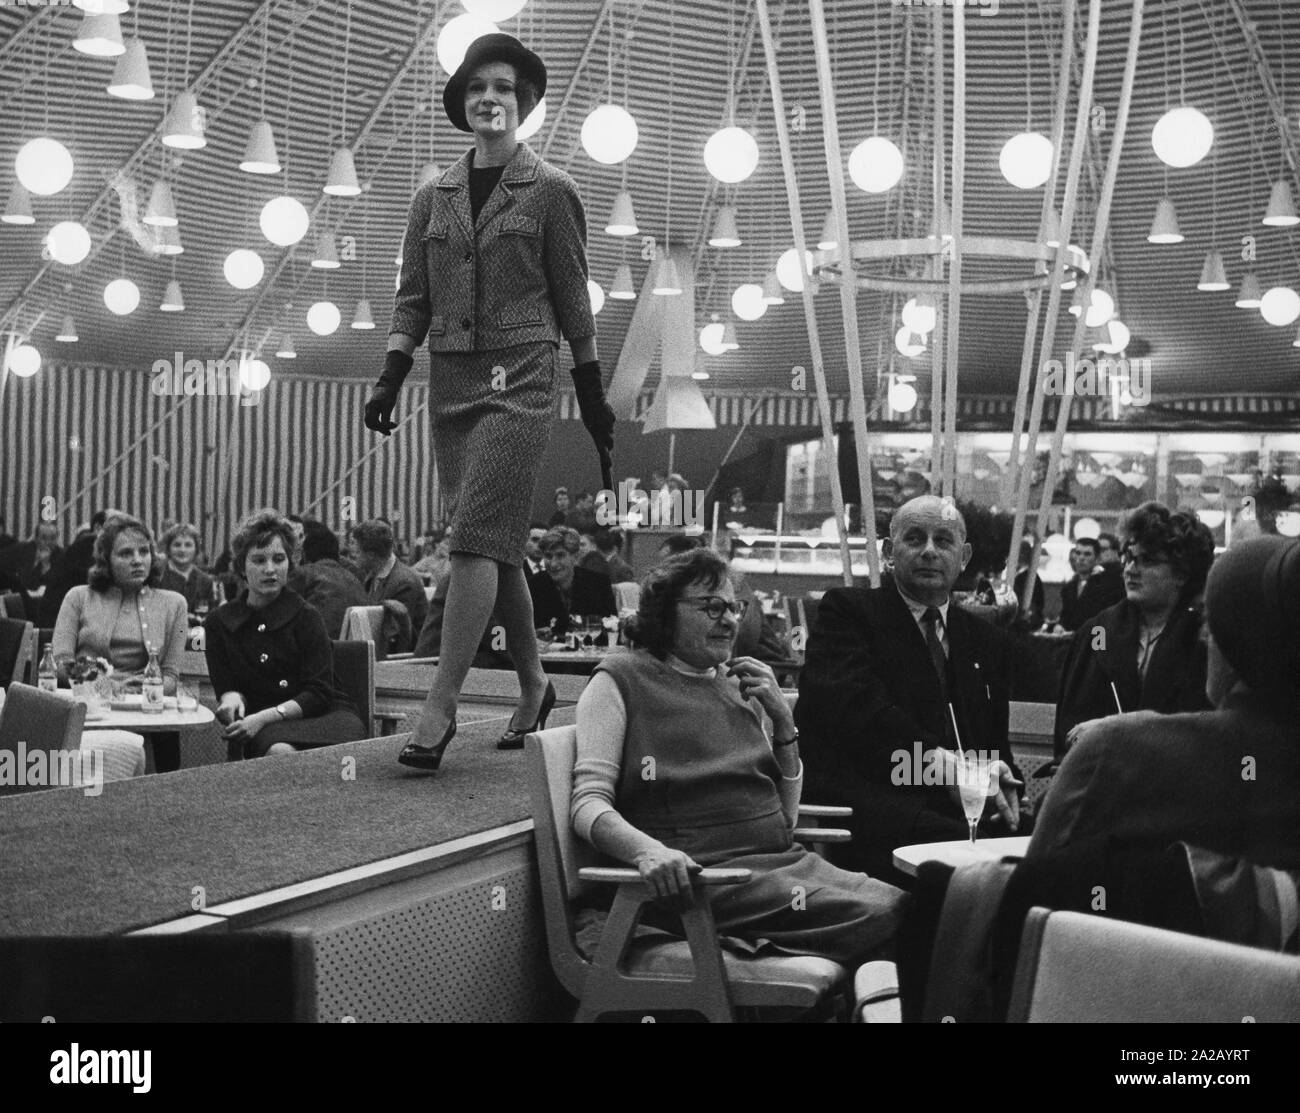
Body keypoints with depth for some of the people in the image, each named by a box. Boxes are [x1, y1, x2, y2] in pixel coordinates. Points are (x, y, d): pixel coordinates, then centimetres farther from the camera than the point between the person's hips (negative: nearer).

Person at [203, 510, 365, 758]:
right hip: (266, 730, 0)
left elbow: (319, 693, -6)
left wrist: (264, 717, -18)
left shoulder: (306, 616, 1)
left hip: (325, 714, 0)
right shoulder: (219, 623, 9)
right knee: (280, 753, -38)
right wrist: (232, 697, -14)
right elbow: (225, 687, 11)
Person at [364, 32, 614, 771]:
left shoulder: (550, 192, 2)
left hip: (519, 380, -5)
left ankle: (441, 707, -17)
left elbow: (573, 302, 2)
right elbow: (413, 299, 12)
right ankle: (532, 684, 23)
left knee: (478, 538, -15)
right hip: (451, 381, 5)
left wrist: (594, 398, 2)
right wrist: (391, 380, 0)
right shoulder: (434, 199, 13)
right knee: (498, 546, 10)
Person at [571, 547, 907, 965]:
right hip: (702, 876, -7)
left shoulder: (739, 687, 21)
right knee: (879, 915, -22)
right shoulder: (620, 681, 3)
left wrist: (783, 720, 7)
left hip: (782, 860, 7)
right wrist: (646, 849, -28)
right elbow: (588, 804, -7)